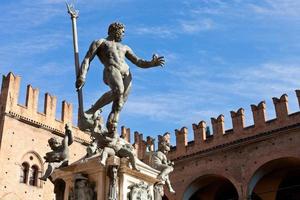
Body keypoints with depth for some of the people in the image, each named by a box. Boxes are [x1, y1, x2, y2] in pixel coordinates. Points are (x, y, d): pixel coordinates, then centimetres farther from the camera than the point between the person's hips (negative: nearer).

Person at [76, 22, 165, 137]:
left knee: (119, 101, -13)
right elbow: (87, 59, 12)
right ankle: (112, 125, -33)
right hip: (111, 70, -5)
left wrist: (152, 63, 5)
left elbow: (138, 62, 26)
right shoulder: (100, 42, 23)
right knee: (119, 91, -34)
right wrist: (82, 76, -5)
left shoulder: (124, 47, 36)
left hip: (126, 75, 5)